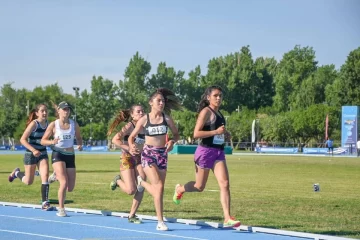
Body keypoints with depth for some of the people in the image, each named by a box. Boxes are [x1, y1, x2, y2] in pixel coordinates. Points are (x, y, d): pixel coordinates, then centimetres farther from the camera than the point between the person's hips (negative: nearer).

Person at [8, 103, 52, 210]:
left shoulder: (47, 123, 0)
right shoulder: (34, 124, -17)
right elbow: (22, 139, -20)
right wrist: (33, 150, -29)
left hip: (43, 154, 4)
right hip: (31, 155, -4)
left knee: (45, 175, -15)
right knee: (28, 182, 6)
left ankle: (45, 203, -14)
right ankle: (17, 173, 39)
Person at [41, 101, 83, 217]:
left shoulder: (74, 125, 2)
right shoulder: (53, 125, -6)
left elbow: (79, 138, 17)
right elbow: (43, 141, -3)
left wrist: (80, 145, -6)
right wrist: (52, 142, -24)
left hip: (70, 156, 4)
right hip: (58, 155, -4)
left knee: (70, 188, 4)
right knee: (64, 183, -21)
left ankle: (57, 176, 37)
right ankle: (61, 209, -6)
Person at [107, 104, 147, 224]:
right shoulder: (129, 126, -13)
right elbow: (115, 140, -22)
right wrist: (129, 148, -26)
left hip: (139, 159, 6)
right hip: (127, 159, -6)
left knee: (141, 188, -6)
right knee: (131, 190, -11)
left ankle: (132, 215, 6)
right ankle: (118, 180, 22)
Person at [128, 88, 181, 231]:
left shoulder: (166, 118, 2)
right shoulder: (144, 120, -2)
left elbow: (176, 134, 12)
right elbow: (131, 137, 6)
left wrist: (172, 141, -10)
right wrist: (131, 147, -15)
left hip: (162, 154, 3)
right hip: (148, 154, -3)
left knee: (158, 189, 6)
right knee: (159, 186, -16)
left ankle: (141, 182, 41)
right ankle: (160, 222, -11)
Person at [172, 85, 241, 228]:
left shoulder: (219, 113, 14)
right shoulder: (206, 111, -10)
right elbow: (196, 134, -18)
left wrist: (225, 135, 9)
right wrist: (216, 132, -21)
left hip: (218, 152, 6)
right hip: (205, 151, -6)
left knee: (225, 184, -10)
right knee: (199, 187, 8)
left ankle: (227, 219, -14)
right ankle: (179, 189, 40)